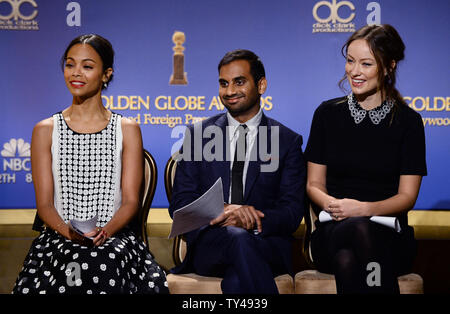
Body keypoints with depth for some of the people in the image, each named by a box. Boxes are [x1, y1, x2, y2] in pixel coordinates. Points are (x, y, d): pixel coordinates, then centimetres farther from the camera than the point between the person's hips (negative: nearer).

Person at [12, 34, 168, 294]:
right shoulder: (45, 131, 10)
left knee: (107, 265, -33)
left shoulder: (127, 130, 8)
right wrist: (68, 232, -15)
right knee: (75, 264, -32)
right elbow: (44, 203, 4)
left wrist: (105, 232, -16)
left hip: (115, 237, 0)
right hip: (60, 238, 1)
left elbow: (131, 200, 2)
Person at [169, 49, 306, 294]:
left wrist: (249, 220, -19)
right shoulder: (198, 134, 13)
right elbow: (180, 203, 6)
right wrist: (220, 209, -16)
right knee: (238, 238, -35)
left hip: (267, 245, -1)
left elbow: (292, 213, 2)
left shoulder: (287, 141, 10)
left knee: (237, 281, -36)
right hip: (209, 244, 1)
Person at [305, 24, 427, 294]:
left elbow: (407, 196, 1)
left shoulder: (408, 121, 5)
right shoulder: (328, 113, 10)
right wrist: (331, 204, -13)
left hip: (389, 233, -1)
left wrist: (365, 209, -18)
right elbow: (314, 184, 11)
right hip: (332, 231, 1)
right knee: (354, 230, -37)